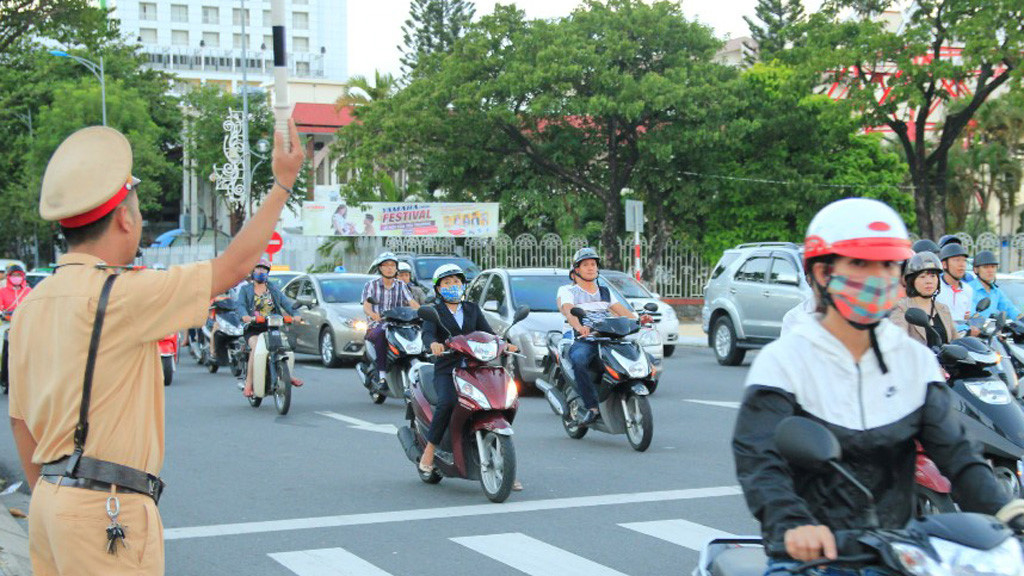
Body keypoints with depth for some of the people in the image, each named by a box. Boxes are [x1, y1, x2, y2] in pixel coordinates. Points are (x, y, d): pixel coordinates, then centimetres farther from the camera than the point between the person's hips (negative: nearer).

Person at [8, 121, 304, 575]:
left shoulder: (30, 306, 10)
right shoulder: (119, 294, -15)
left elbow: (21, 420, 16)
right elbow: (234, 266, -8)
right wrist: (283, 183, 4)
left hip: (49, 499, 9)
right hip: (105, 506, -8)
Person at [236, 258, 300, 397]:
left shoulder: (274, 289, 17)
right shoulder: (245, 289, 11)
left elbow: (285, 302, 3)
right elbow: (240, 304, -7)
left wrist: (295, 314, -18)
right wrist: (244, 315, -31)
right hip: (253, 328, -3)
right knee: (256, 348, -30)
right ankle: (248, 384, -27)